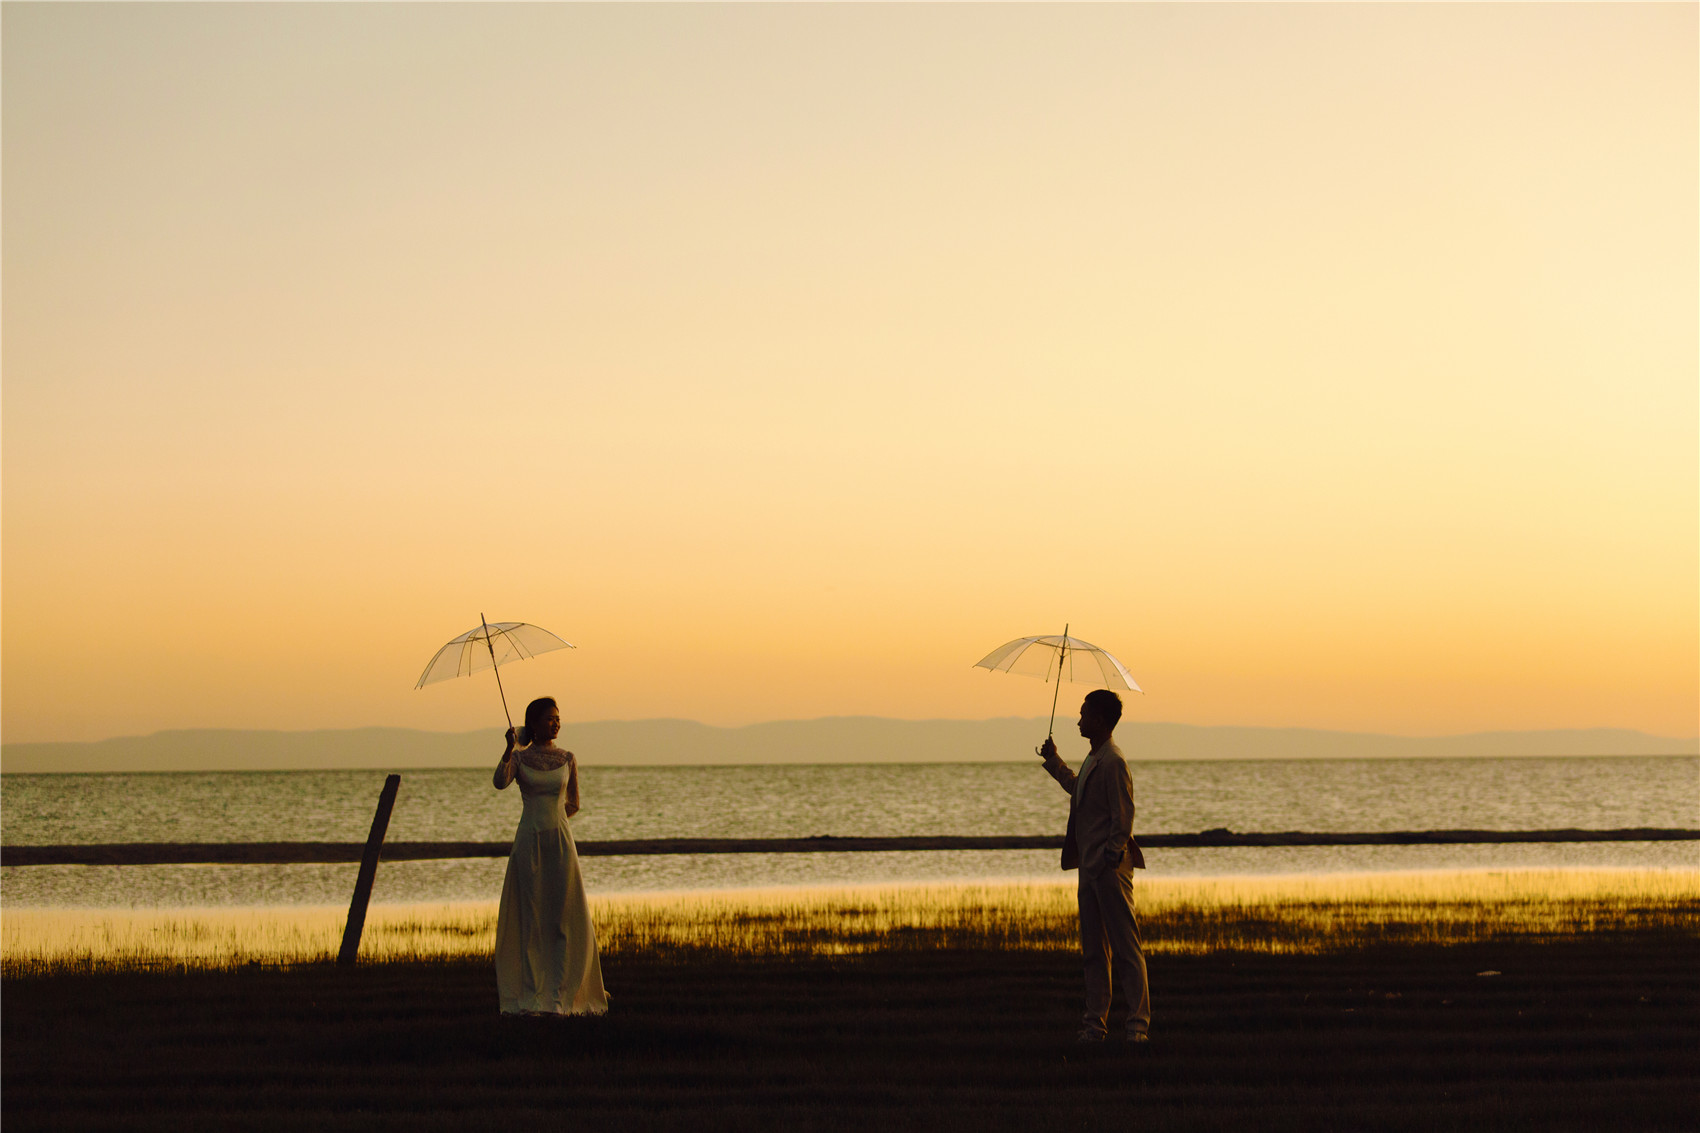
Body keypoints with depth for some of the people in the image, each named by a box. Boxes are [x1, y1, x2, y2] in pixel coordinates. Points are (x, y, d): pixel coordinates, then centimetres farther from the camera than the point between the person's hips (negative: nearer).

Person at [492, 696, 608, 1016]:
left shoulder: (567, 759, 7)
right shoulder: (518, 758, 2)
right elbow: (500, 783, -19)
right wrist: (510, 749, -30)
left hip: (560, 842, 2)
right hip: (528, 842, -2)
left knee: (564, 918, -2)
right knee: (530, 918, 0)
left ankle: (560, 995, 1)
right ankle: (531, 996, 2)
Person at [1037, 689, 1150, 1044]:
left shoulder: (1112, 762, -14)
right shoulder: (1093, 759, 15)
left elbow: (1123, 816, -18)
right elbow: (1078, 790, 37)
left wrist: (1111, 859, -20)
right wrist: (1054, 762, 40)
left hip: (1110, 869, -10)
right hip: (1090, 868, 10)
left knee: (1126, 948, -7)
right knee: (1094, 951, 11)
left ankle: (1138, 1022, -5)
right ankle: (1095, 1022, 15)